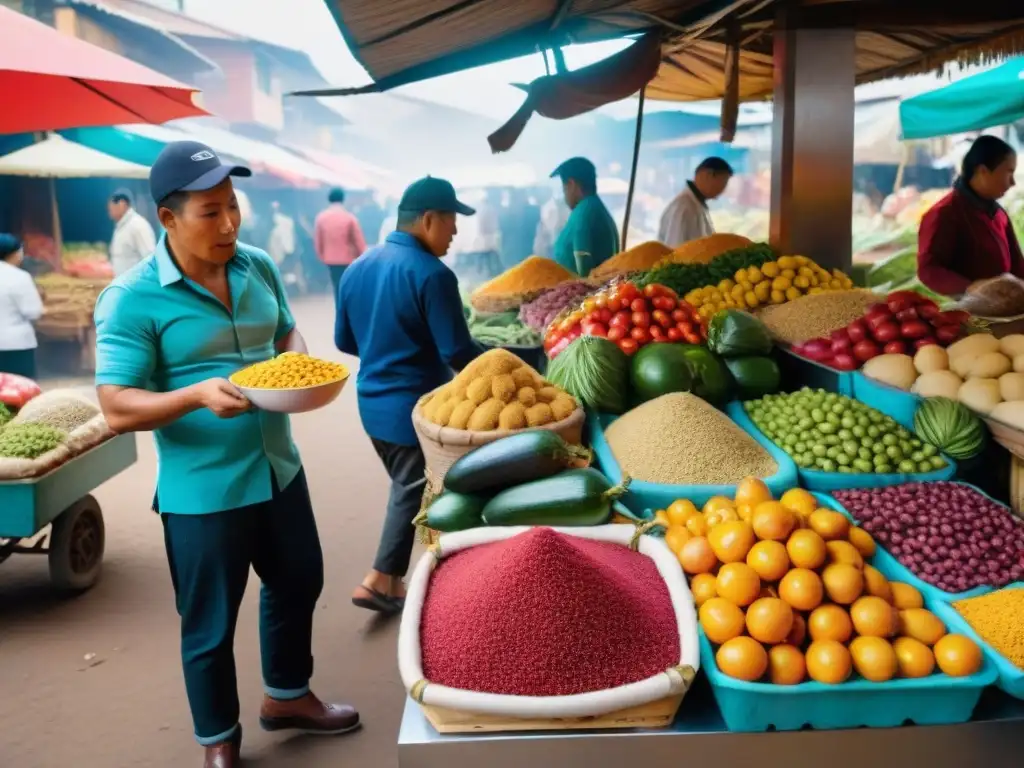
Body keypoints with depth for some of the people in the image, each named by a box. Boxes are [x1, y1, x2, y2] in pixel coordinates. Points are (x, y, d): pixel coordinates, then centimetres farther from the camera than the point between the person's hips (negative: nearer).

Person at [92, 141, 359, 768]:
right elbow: (118, 408, -18)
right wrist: (197, 395, -34)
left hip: (280, 469, 6)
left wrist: (300, 364, -9)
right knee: (211, 624, 10)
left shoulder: (258, 267, 0)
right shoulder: (131, 299, -17)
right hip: (202, 491, -6)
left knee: (299, 582, 23)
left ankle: (287, 695, 48)